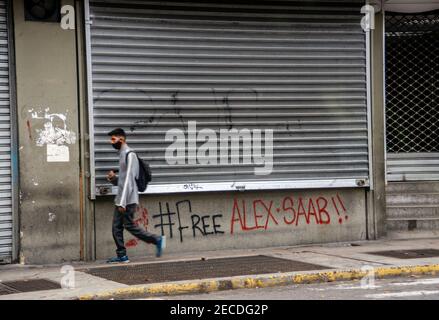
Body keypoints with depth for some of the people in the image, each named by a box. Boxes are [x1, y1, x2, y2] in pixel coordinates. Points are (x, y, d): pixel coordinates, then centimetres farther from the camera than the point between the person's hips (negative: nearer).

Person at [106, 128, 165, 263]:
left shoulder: (129, 155, -13)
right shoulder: (121, 154, 17)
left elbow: (129, 179, -20)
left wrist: (123, 202, -24)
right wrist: (113, 178, 1)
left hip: (128, 199, -9)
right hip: (121, 199, 9)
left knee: (129, 225, -6)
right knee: (116, 227, 5)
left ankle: (157, 240, 1)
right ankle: (121, 255, 7)